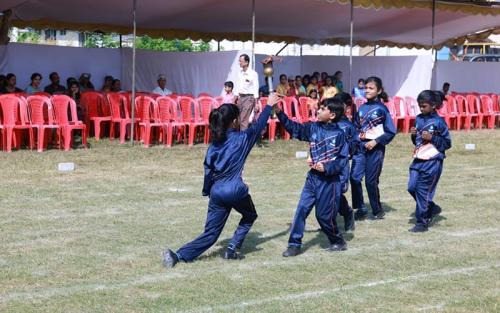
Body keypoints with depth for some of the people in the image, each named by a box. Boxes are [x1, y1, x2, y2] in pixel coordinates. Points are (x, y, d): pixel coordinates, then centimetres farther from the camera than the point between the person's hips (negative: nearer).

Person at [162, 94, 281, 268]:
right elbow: (259, 126, 13)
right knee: (250, 216, 28)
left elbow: (208, 171, 8)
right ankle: (232, 249, 14)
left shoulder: (214, 144, 7)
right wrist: (269, 105, 25)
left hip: (216, 192, 4)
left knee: (210, 234, 7)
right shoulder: (241, 138, -3)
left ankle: (178, 255, -11)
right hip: (235, 191, -4)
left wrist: (207, 192, 19)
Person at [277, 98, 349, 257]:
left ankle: (338, 241, 25)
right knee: (302, 209, -1)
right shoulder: (313, 128, 4)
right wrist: (279, 112, -5)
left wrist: (327, 167, -21)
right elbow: (294, 128, 4)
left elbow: (343, 158, -11)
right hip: (313, 177, 5)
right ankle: (294, 244, 4)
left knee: (324, 215, 2)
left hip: (329, 180, -5)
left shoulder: (339, 134, -10)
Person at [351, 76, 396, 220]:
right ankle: (361, 208, 4)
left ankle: (378, 211, 17)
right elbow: (356, 126, 20)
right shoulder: (362, 108, 10)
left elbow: (391, 131, -6)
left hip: (375, 148, -5)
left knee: (371, 181, 0)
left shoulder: (381, 108, -4)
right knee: (354, 177, -8)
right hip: (360, 146, 5)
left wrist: (376, 141, -13)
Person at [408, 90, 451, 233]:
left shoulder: (439, 122, -9)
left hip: (432, 161, -7)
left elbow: (447, 143, -6)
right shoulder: (419, 119, 9)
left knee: (422, 190, -5)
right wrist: (413, 135, -1)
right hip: (418, 160, 7)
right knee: (412, 187, 3)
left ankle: (422, 222, 5)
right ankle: (432, 208, 25)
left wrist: (431, 138, -16)